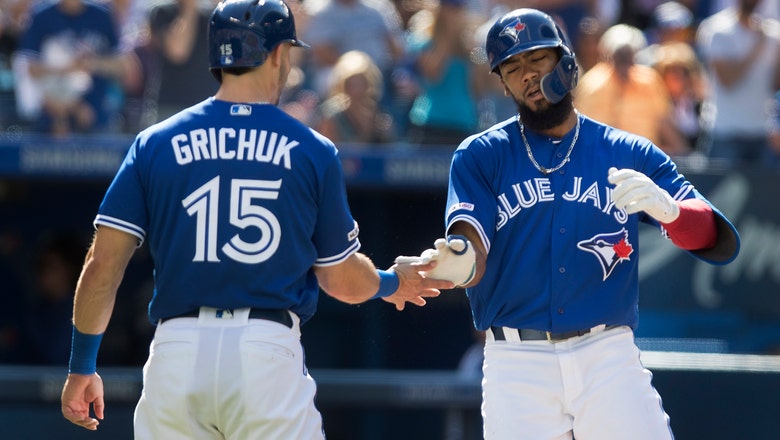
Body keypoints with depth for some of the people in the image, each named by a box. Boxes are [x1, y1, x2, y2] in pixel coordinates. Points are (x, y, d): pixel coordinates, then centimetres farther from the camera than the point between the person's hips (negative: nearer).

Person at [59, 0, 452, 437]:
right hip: (268, 352, -2)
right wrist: (390, 283, 33)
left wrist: (82, 366, 12)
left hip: (175, 352, 2)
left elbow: (102, 265, 3)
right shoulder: (312, 151, 5)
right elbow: (343, 279, 10)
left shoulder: (155, 143, 8)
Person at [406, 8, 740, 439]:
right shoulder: (480, 156, 7)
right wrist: (459, 265, -34)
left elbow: (720, 241, -4)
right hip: (516, 365, 0)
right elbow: (472, 253, -8)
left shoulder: (631, 155, 8)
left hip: (608, 357, 0)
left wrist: (667, 209, -27)